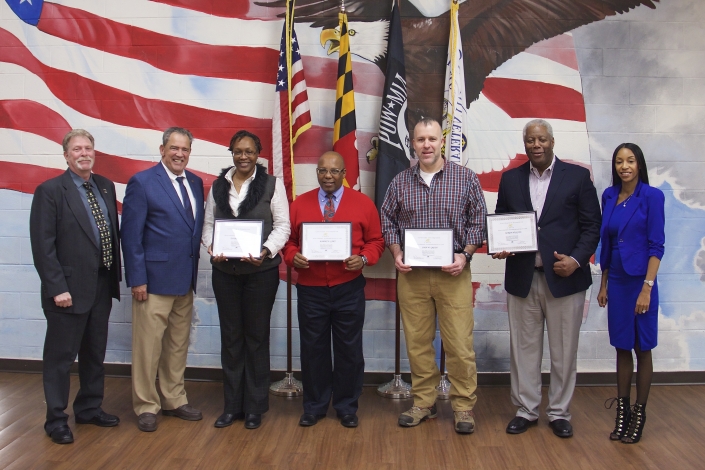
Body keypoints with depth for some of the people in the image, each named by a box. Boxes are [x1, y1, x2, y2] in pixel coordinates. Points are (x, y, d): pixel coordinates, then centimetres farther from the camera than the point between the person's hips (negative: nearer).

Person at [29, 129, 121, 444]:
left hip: (102, 286, 6)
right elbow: (42, 245, -13)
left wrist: (115, 275, 8)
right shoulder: (50, 191, -10)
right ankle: (56, 420, 20)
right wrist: (57, 288, -17)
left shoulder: (105, 186, 8)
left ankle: (89, 409, 34)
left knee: (95, 353, 18)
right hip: (69, 290, -6)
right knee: (60, 356, 6)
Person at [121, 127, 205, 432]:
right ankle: (146, 406, 16)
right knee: (148, 346, 1)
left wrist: (195, 270, 6)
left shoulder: (195, 183, 11)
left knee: (178, 344, 14)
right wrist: (137, 279, -14)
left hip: (185, 280, 6)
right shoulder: (142, 183, -7)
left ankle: (174, 400, 27)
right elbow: (131, 235, -10)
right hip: (154, 280, -6)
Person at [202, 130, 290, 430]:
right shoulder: (218, 186, 10)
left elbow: (282, 226, -5)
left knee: (257, 336, 5)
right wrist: (211, 248, -11)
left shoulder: (272, 184, -1)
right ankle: (232, 405, 22)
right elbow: (208, 224, 9)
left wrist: (266, 252, -20)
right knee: (230, 336, 10)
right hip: (224, 272, 3)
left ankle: (255, 406, 18)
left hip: (261, 272, -3)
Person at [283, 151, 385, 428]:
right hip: (310, 289, 1)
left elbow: (376, 241, 3)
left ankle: (347, 407, 24)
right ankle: (314, 406, 25)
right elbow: (288, 240, 9)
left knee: (349, 349, 8)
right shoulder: (299, 204, 6)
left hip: (349, 289, -1)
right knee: (313, 348, 10)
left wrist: (364, 259, -16)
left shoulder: (363, 203, 2)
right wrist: (293, 257, -12)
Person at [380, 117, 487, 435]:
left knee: (460, 344, -2)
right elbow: (388, 221, 13)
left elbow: (478, 220, 2)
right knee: (417, 342, 8)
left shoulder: (466, 178, 2)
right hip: (411, 275, 2)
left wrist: (465, 255, -10)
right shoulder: (400, 183, 7)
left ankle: (463, 406, 13)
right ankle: (423, 402, 22)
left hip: (453, 273, -2)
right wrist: (396, 254, -1)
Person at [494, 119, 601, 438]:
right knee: (524, 347, 9)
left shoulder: (577, 176, 2)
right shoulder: (510, 179, 10)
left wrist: (576, 259, -13)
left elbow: (591, 226, 1)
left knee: (563, 351, 7)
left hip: (564, 277, -2)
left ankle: (559, 413, 21)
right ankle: (526, 410, 22)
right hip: (522, 278, 2)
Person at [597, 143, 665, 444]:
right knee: (622, 347, 11)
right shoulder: (609, 196, 6)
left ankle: (639, 414, 18)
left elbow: (656, 245, -11)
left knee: (642, 349, 7)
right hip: (616, 281, 5)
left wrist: (647, 287, -16)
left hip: (640, 281, -4)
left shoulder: (651, 196, -8)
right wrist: (604, 284, 12)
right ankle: (622, 411, 20)